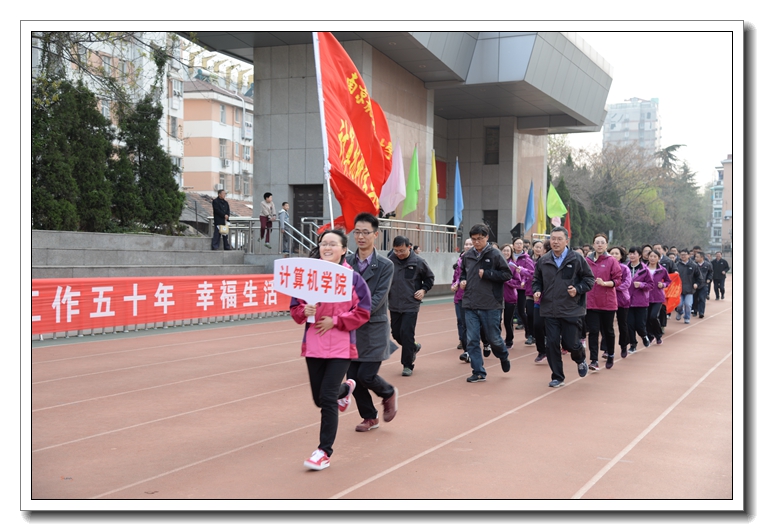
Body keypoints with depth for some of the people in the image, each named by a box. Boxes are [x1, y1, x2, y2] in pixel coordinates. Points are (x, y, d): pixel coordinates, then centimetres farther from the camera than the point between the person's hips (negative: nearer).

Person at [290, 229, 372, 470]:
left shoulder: (352, 277, -6)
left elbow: (363, 312, -5)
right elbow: (295, 307, 7)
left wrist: (335, 320, -15)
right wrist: (305, 311, -15)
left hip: (341, 346, -4)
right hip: (313, 345, 4)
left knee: (327, 398, -9)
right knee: (319, 398, 14)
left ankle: (325, 451, 7)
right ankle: (345, 389, 50)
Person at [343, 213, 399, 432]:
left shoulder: (385, 265, -6)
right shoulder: (346, 263, 3)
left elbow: (378, 299, -13)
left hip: (373, 330, -3)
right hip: (350, 330, 4)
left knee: (366, 376, -8)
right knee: (353, 378, 5)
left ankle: (389, 394, 26)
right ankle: (369, 417, 26)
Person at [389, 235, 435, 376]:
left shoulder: (418, 261, -8)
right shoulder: (390, 261, -5)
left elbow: (430, 277, 8)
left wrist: (424, 289, -5)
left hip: (411, 305, -3)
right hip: (394, 305, 4)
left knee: (406, 333, -9)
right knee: (396, 334, 11)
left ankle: (408, 365, 4)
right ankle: (414, 347, 40)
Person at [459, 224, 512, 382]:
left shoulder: (495, 254, -6)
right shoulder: (467, 256, 7)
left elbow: (507, 274, -8)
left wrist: (486, 274, -15)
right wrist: (462, 280, 2)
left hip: (490, 305, -4)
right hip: (470, 305, 4)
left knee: (494, 338, 7)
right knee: (472, 340, 1)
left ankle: (504, 356, 39)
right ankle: (478, 372, 11)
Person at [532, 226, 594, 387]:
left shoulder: (577, 259, -3)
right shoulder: (543, 261, 6)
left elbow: (589, 279, 2)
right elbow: (537, 280, 19)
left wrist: (578, 289, -15)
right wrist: (537, 291, -2)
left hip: (571, 311, -3)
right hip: (549, 311, 3)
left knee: (570, 343, 0)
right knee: (552, 344, 0)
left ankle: (581, 359, 37)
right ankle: (557, 377, 14)